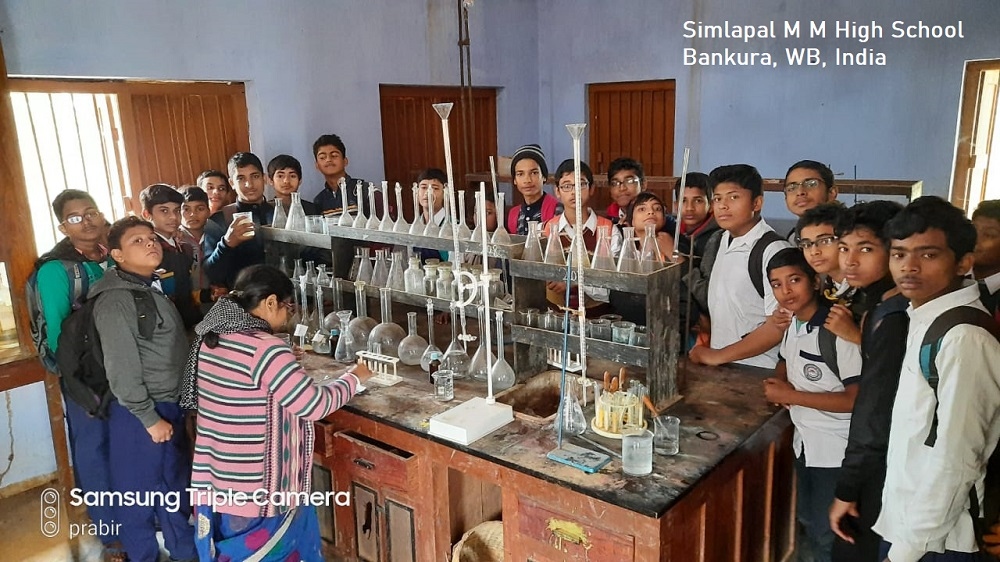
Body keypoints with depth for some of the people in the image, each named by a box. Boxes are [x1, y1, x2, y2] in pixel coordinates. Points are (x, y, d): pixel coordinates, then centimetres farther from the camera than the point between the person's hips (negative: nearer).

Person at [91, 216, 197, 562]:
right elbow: (122, 370, -19)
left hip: (171, 406, 9)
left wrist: (175, 408, 14)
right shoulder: (115, 301, -19)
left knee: (177, 486, 22)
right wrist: (149, 417, -16)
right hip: (140, 413, -9)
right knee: (140, 492, 9)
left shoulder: (153, 288, 9)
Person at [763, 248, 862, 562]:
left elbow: (857, 399, -25)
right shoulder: (792, 325, 2)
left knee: (828, 535, 8)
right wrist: (777, 385, -2)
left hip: (836, 451, -8)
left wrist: (791, 396, -21)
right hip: (804, 442, 8)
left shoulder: (837, 330, -24)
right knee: (807, 522, 24)